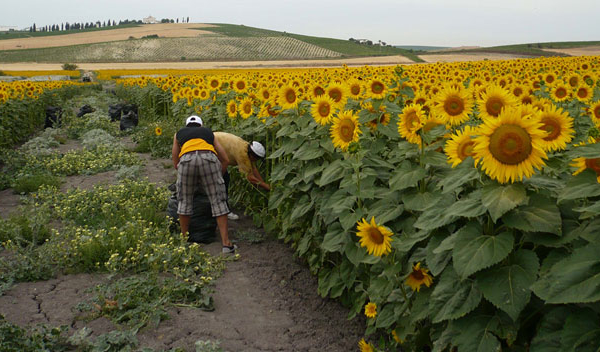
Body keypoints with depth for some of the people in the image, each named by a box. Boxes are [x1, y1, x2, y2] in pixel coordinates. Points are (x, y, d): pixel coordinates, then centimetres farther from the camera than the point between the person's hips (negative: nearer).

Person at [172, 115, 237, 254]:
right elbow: (225, 160, 33)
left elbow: (176, 164, 35)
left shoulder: (179, 134, 36)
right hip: (208, 159, 0)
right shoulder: (209, 132, 37)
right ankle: (226, 243, 4)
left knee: (184, 200, 18)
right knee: (218, 201, 7)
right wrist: (219, 176, 47)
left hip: (187, 159, 0)